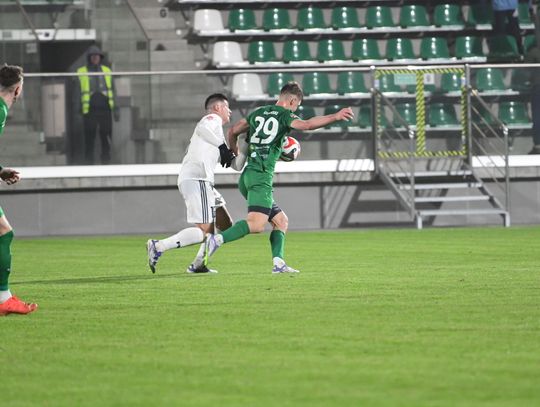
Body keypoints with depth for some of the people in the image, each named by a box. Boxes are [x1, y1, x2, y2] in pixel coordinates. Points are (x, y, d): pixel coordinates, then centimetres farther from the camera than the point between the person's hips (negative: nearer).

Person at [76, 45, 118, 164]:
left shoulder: (106, 71, 11)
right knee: (89, 140, -2)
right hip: (89, 110, -2)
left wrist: (115, 109, 5)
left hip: (105, 109, 2)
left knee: (106, 139, 2)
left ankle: (106, 163, 9)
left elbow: (113, 91, 12)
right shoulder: (81, 72, 3)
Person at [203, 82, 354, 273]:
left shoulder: (258, 113, 18)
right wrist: (335, 116, -19)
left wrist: (236, 153, 40)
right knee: (257, 224, -19)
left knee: (281, 220, 13)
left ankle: (278, 263, 0)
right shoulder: (284, 115, -2)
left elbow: (232, 132, 22)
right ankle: (218, 239, -32)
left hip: (246, 177, 9)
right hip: (261, 177, -9)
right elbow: (307, 124, -21)